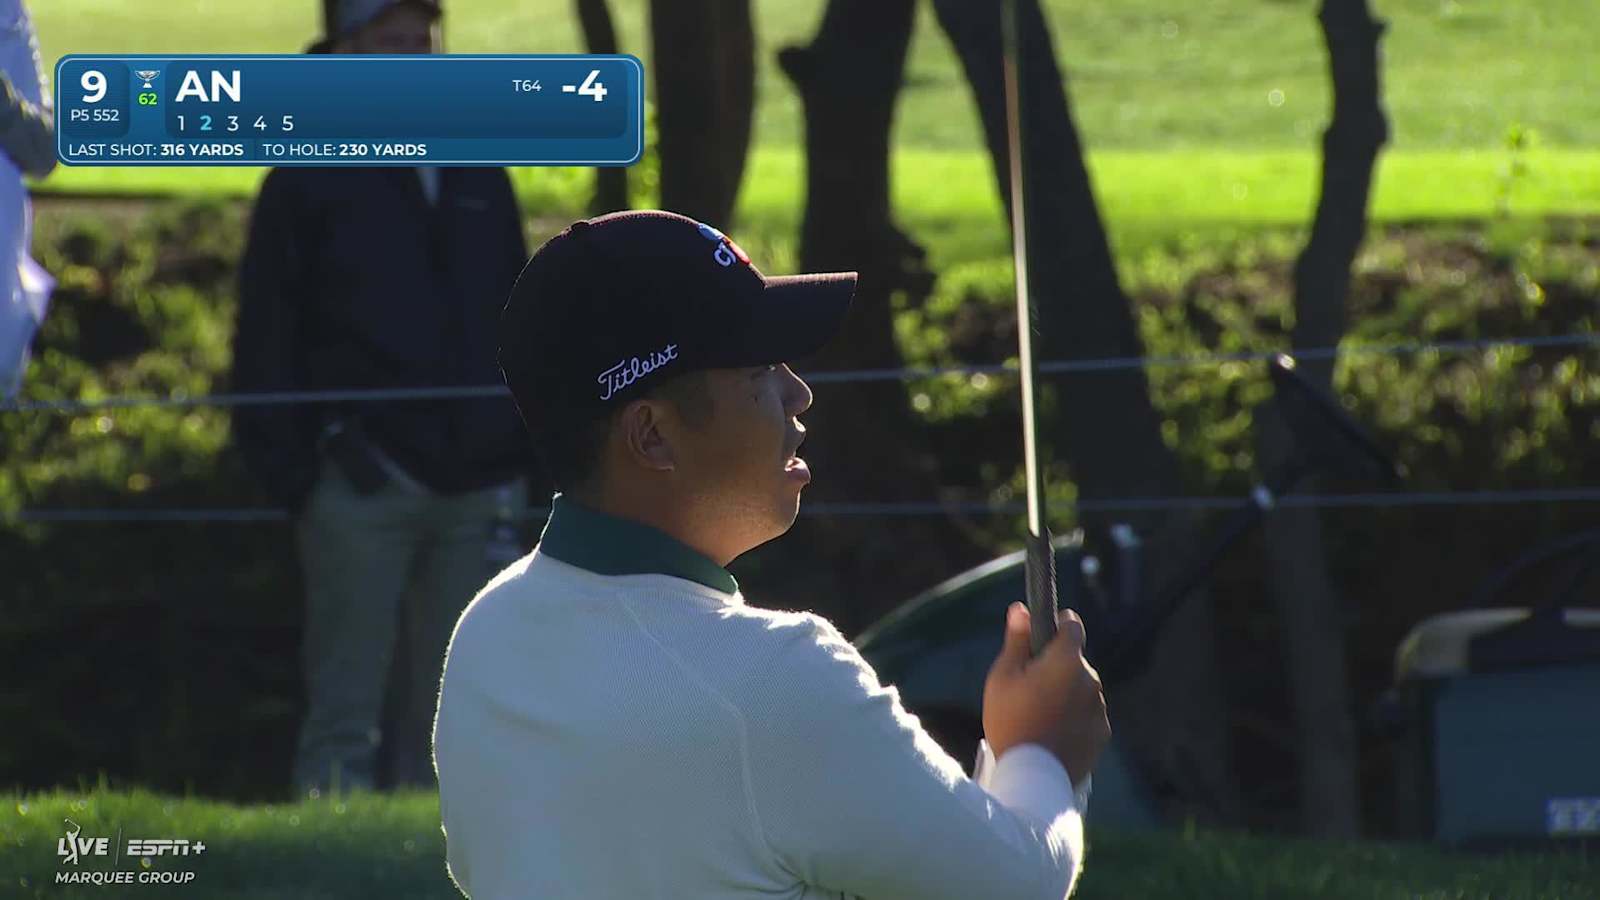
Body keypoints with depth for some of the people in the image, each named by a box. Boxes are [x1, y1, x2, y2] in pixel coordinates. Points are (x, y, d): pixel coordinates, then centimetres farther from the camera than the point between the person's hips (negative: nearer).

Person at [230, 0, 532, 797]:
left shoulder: (480, 178, 17)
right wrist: (292, 469, -10)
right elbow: (267, 343, -1)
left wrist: (532, 453, 11)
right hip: (364, 485, -5)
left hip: (480, 488, 5)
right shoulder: (306, 185, 3)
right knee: (345, 710, -5)